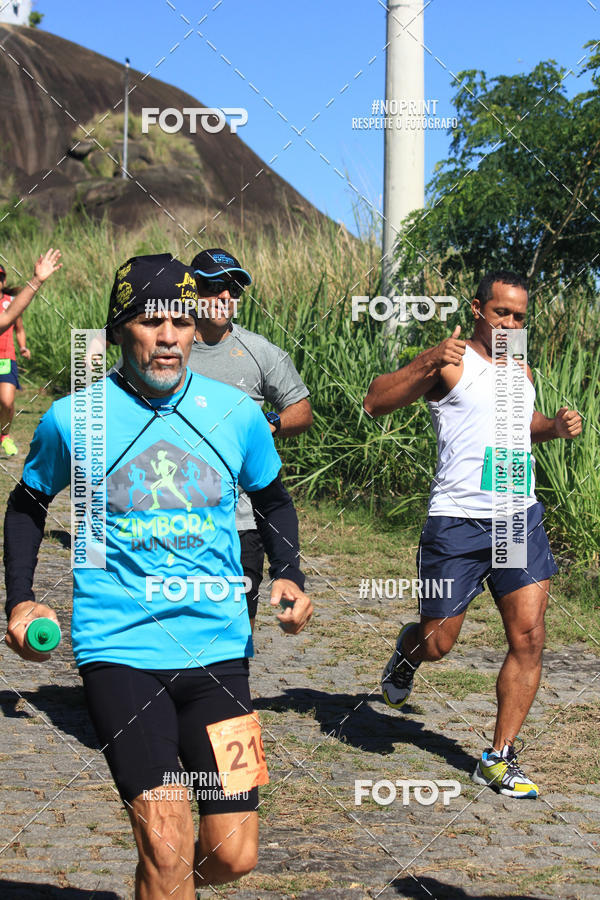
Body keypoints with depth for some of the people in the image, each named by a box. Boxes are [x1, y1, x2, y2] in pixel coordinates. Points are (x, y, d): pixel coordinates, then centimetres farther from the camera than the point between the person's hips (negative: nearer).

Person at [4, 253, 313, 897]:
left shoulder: (237, 413, 2)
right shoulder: (71, 420, -3)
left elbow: (272, 499, 20)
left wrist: (288, 577, 3)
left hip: (219, 646, 3)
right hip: (118, 648, -2)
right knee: (166, 847, -14)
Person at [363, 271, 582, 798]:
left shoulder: (520, 370, 18)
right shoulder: (451, 365, -4)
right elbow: (375, 403, -15)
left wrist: (555, 427, 15)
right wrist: (429, 363, -27)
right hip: (458, 522, -5)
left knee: (529, 639, -6)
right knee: (436, 644, 2)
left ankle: (499, 759, 3)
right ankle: (407, 651, 40)